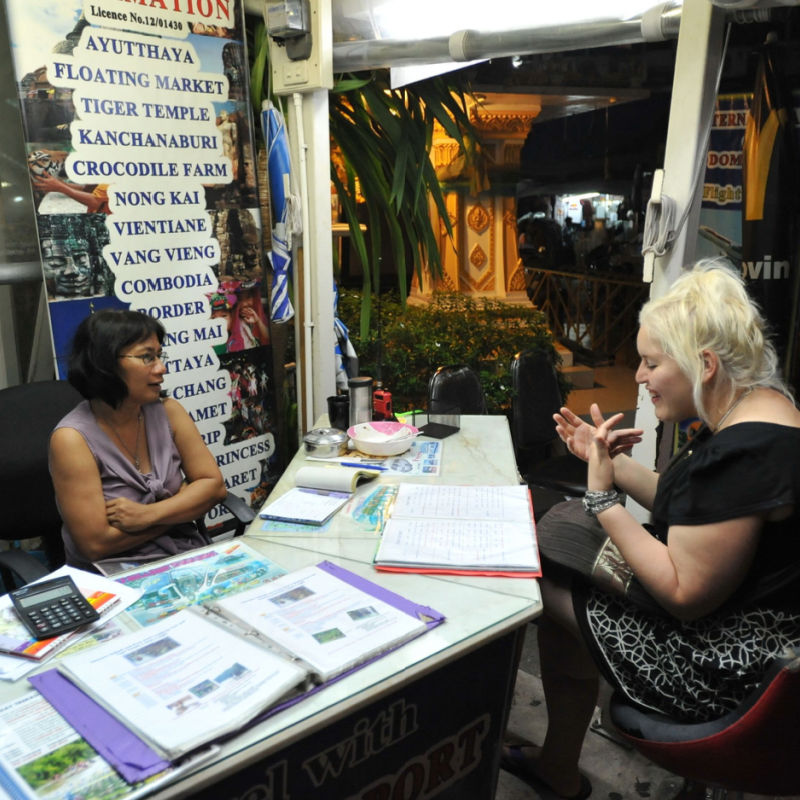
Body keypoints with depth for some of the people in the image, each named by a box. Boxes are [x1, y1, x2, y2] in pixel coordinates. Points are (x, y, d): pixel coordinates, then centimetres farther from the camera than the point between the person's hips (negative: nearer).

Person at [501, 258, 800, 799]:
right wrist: (609, 460, 3)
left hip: (726, 669, -10)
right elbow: (689, 508, 12)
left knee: (553, 595, -1)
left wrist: (603, 497, -22)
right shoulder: (755, 409, 3)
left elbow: (685, 596, -27)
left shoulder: (744, 455, -30)